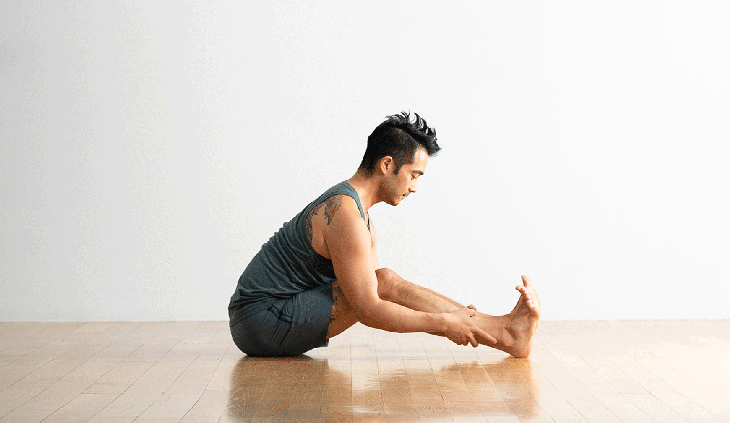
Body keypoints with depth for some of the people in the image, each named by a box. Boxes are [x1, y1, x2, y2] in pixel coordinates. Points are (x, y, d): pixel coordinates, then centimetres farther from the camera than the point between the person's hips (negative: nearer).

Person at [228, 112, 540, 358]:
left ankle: (504, 331, 5)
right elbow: (368, 311, -24)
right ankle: (505, 334, -12)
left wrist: (454, 315, 7)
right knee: (387, 282, -18)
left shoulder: (359, 213, 13)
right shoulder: (345, 214, -21)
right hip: (261, 321, -10)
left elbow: (370, 293, 14)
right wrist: (443, 323, -18)